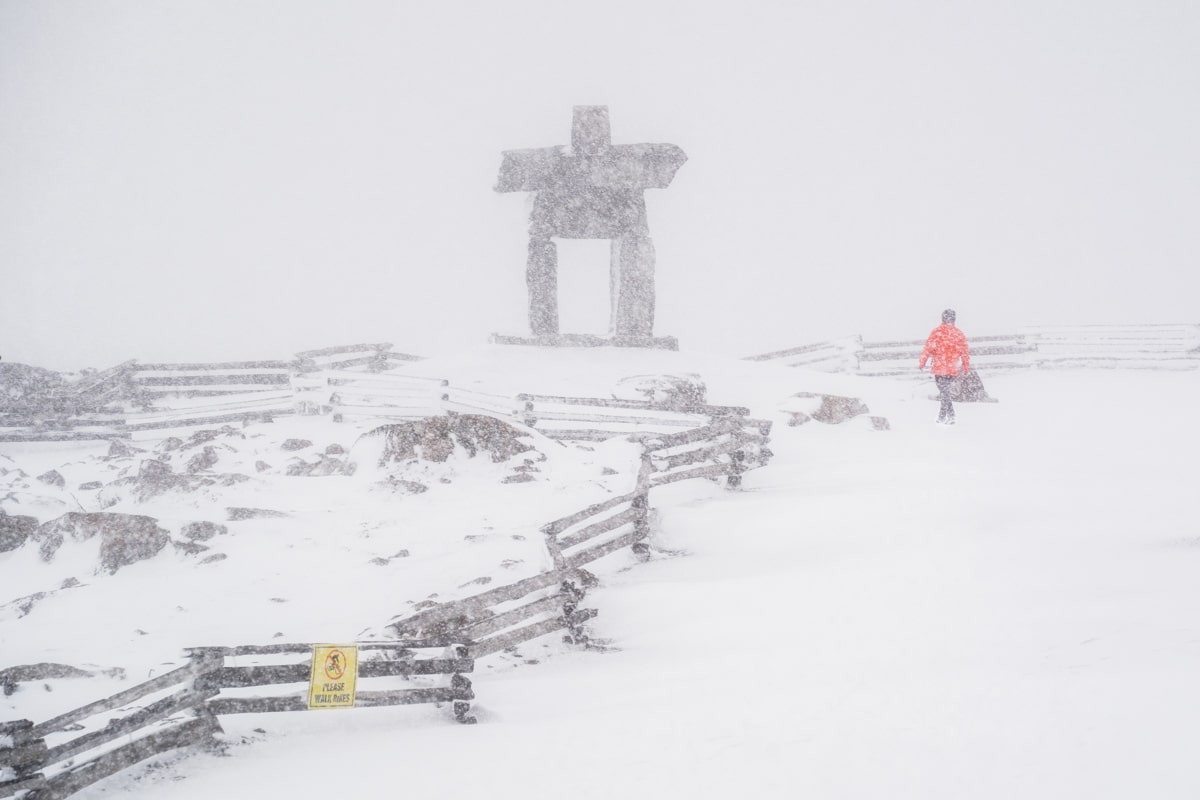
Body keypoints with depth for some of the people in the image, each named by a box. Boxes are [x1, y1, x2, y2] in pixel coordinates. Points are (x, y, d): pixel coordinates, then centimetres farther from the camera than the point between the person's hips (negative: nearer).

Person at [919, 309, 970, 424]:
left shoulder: (937, 332, -8)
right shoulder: (959, 334, 1)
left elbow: (928, 348, -9)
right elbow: (965, 352, 7)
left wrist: (922, 363, 2)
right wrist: (966, 367, 21)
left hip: (939, 368, -4)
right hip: (953, 370, 4)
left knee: (944, 393, 1)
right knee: (945, 391, 16)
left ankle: (950, 416, -8)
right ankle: (942, 417, 22)